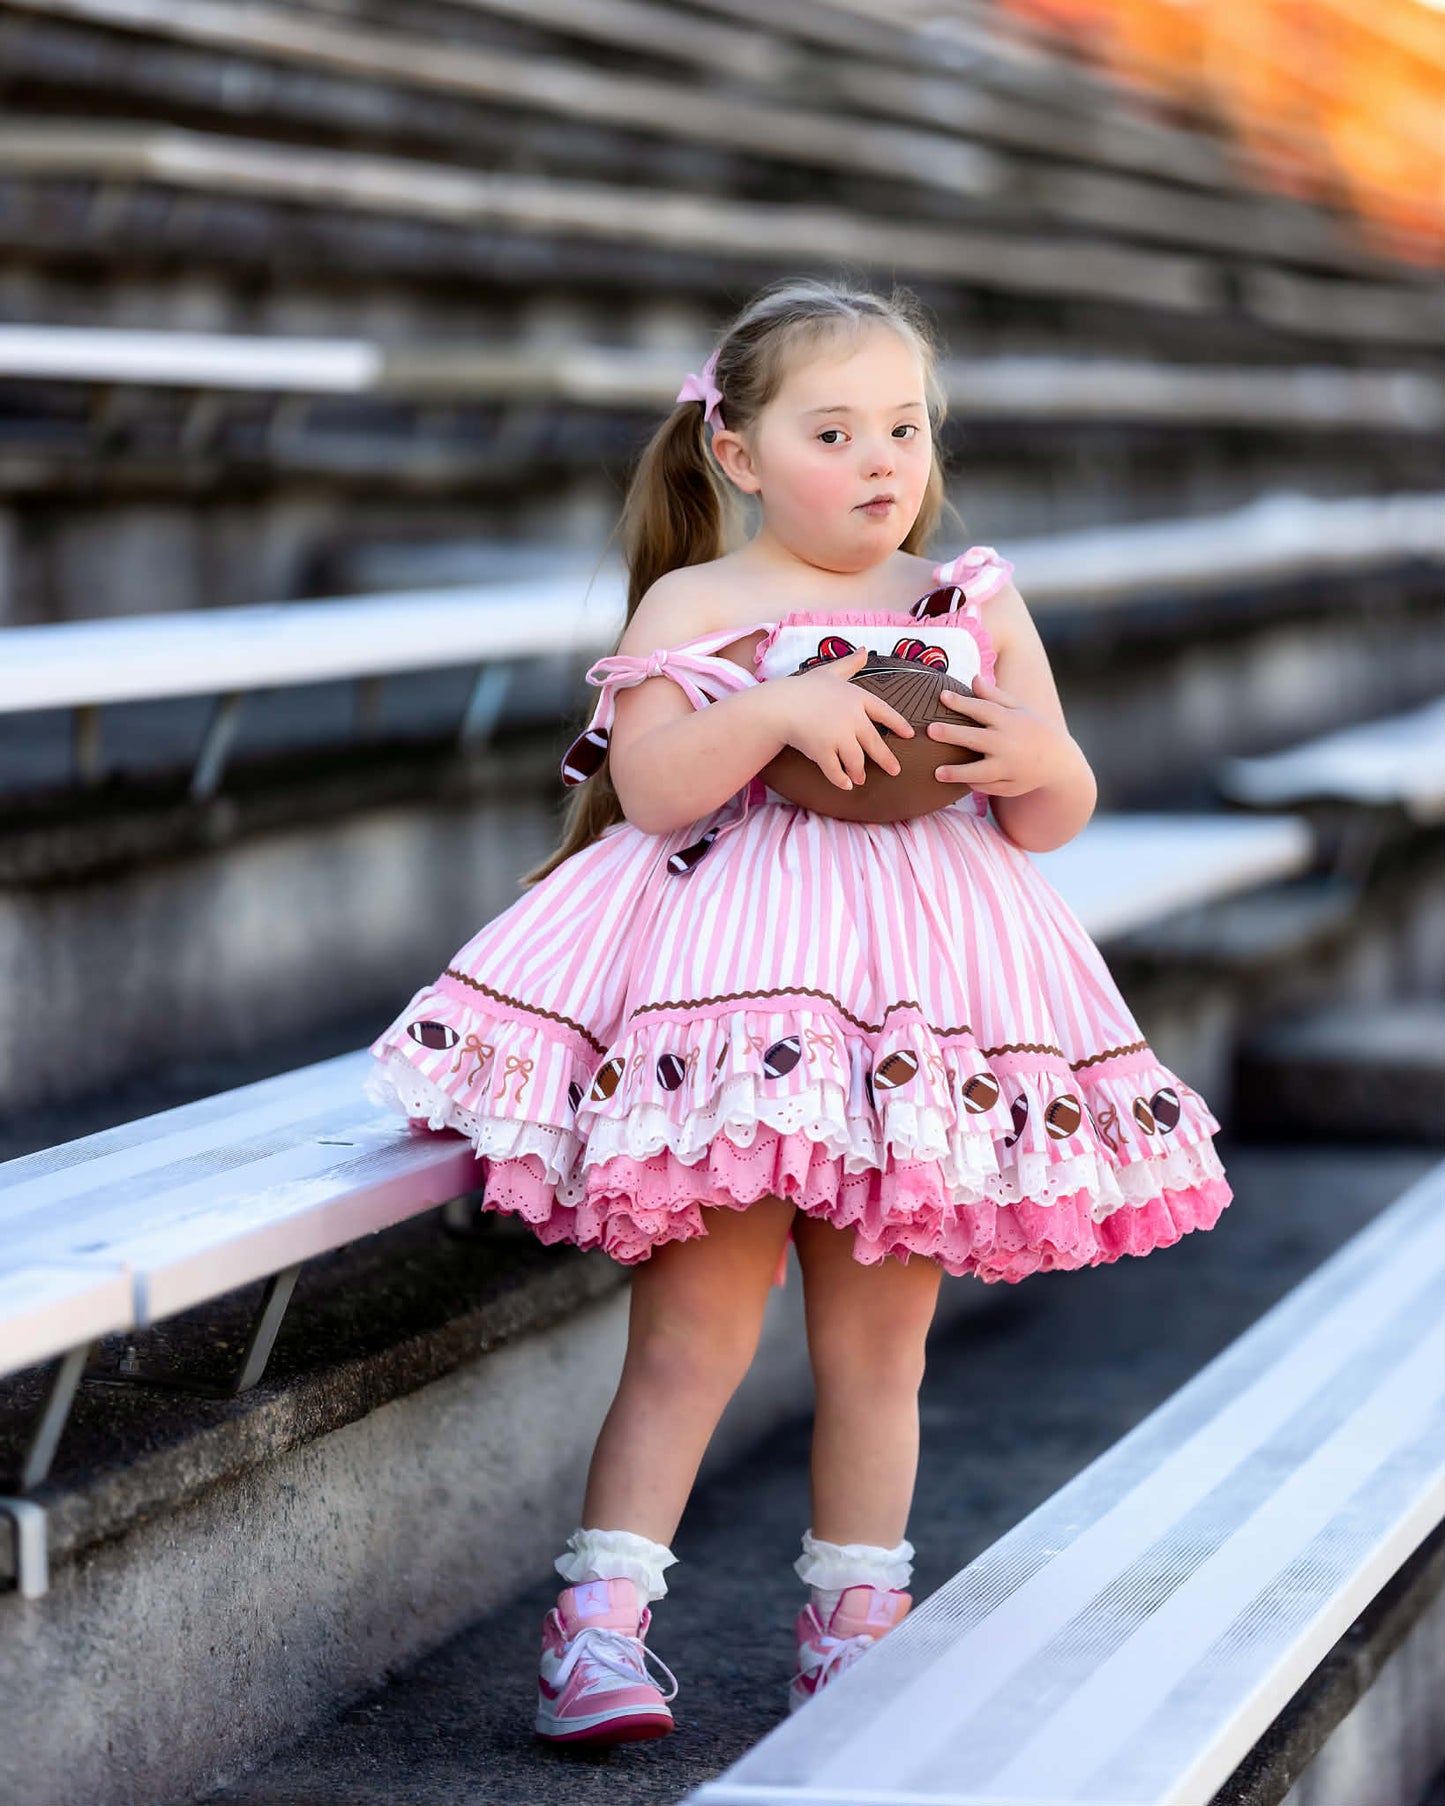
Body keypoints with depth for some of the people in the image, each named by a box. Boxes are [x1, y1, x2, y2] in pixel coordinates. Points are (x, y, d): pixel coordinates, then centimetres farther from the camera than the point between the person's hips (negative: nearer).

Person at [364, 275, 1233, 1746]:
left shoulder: (976, 607, 13)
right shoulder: (694, 604, 4)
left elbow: (1056, 818, 12)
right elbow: (650, 787, -10)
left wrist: (1041, 762, -11)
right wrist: (778, 709, -22)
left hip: (919, 1004, 3)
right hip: (732, 992, -3)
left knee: (877, 1344, 8)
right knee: (695, 1331, -6)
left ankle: (853, 1627, 21)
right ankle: (600, 1624, -1)